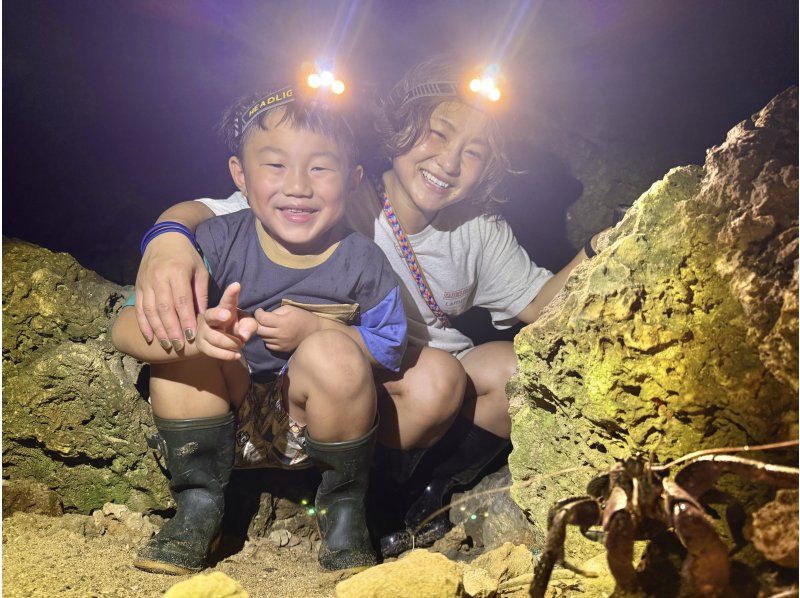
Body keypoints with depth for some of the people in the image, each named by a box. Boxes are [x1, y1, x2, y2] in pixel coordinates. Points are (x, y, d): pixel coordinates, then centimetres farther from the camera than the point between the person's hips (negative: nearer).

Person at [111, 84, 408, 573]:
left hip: (313, 423, -1)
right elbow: (124, 329, -21)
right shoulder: (221, 242, -14)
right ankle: (198, 505, -5)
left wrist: (316, 330, -23)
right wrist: (200, 332, -44)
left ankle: (344, 510, -6)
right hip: (229, 419, 1)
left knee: (331, 353, -31)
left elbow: (391, 349, -5)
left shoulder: (362, 262, -12)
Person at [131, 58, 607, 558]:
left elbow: (537, 302, 4)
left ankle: (425, 498, -6)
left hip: (433, 382, 5)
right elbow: (207, 212, -27)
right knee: (433, 374, -33)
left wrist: (595, 253, -15)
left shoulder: (479, 230, -3)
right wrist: (168, 237, -52)